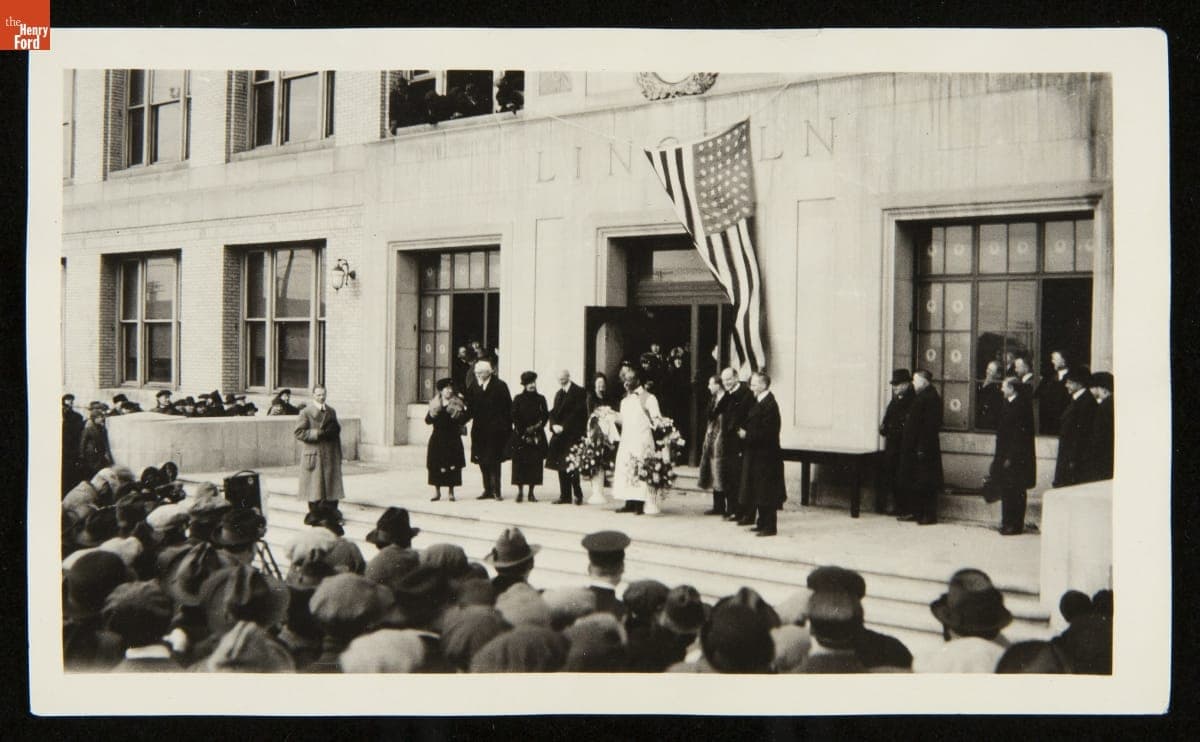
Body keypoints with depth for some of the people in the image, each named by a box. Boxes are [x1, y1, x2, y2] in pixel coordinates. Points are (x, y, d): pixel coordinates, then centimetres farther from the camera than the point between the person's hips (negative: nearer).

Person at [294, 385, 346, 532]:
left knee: (332, 485, 3)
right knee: (315, 486, -2)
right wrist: (318, 433, -18)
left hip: (331, 455, 5)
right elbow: (299, 433, -10)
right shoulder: (306, 412, -3)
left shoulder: (331, 412, 14)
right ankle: (315, 515, 6)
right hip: (314, 455, -5)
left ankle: (331, 516, 10)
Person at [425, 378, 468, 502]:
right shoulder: (435, 404, 6)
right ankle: (437, 491, 14)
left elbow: (462, 421, -4)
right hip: (437, 439, 2)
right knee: (436, 466, 3)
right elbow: (427, 420, 2)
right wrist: (432, 413, -16)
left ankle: (451, 492, 10)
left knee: (452, 466, 0)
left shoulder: (458, 405, 0)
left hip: (452, 440, -2)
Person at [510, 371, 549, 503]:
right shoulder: (518, 399, 2)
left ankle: (531, 493, 6)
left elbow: (546, 416, 9)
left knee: (535, 463, 0)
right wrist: (523, 433, -8)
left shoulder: (540, 399, 8)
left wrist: (538, 426, -7)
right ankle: (520, 491, 2)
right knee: (520, 463, -4)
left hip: (537, 436, 2)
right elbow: (515, 418, -1)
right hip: (521, 436, -2)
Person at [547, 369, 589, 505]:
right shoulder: (558, 393, 19)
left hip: (573, 434, -7)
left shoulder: (579, 392, -4)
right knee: (561, 466, 5)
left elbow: (577, 413, -12)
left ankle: (578, 494, 3)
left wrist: (563, 426, -14)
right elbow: (553, 412, 13)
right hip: (560, 434, 7)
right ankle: (564, 496, 9)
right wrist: (554, 425, -7)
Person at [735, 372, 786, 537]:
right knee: (758, 492, 15)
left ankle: (769, 527, 3)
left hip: (765, 456, -10)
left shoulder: (769, 404, -19)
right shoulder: (759, 402, 10)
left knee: (766, 493, -3)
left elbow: (767, 432, -22)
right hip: (757, 455, 10)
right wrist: (744, 431, 2)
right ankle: (763, 523, 24)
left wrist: (747, 434, -16)